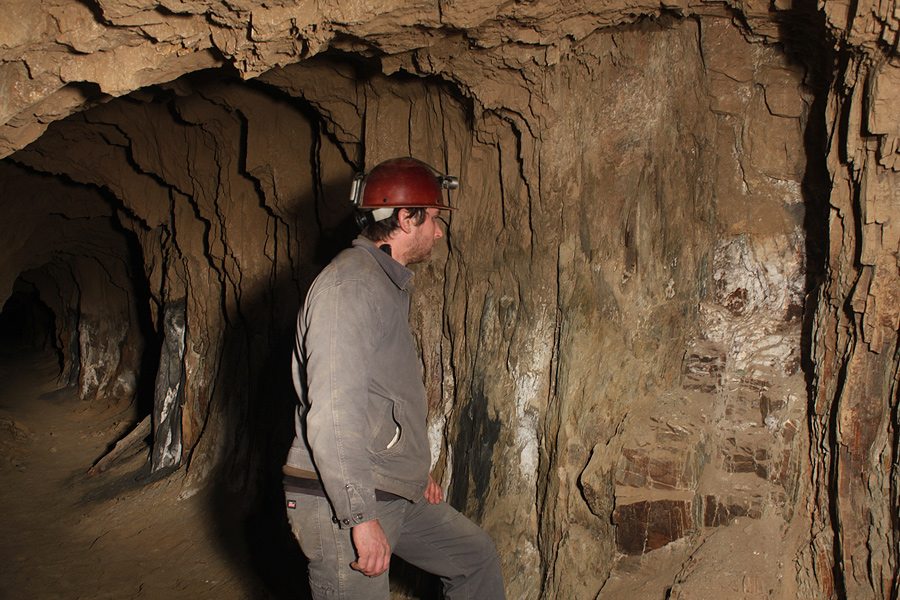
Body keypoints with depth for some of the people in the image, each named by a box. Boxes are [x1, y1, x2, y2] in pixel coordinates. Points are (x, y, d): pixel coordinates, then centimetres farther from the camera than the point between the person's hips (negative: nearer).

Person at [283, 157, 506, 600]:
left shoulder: (388, 283, 16)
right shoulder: (348, 285, -18)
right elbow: (332, 414, -25)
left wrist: (416, 468, 23)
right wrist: (362, 518, -24)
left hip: (396, 494, 10)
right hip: (339, 504, -10)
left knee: (476, 557, 20)